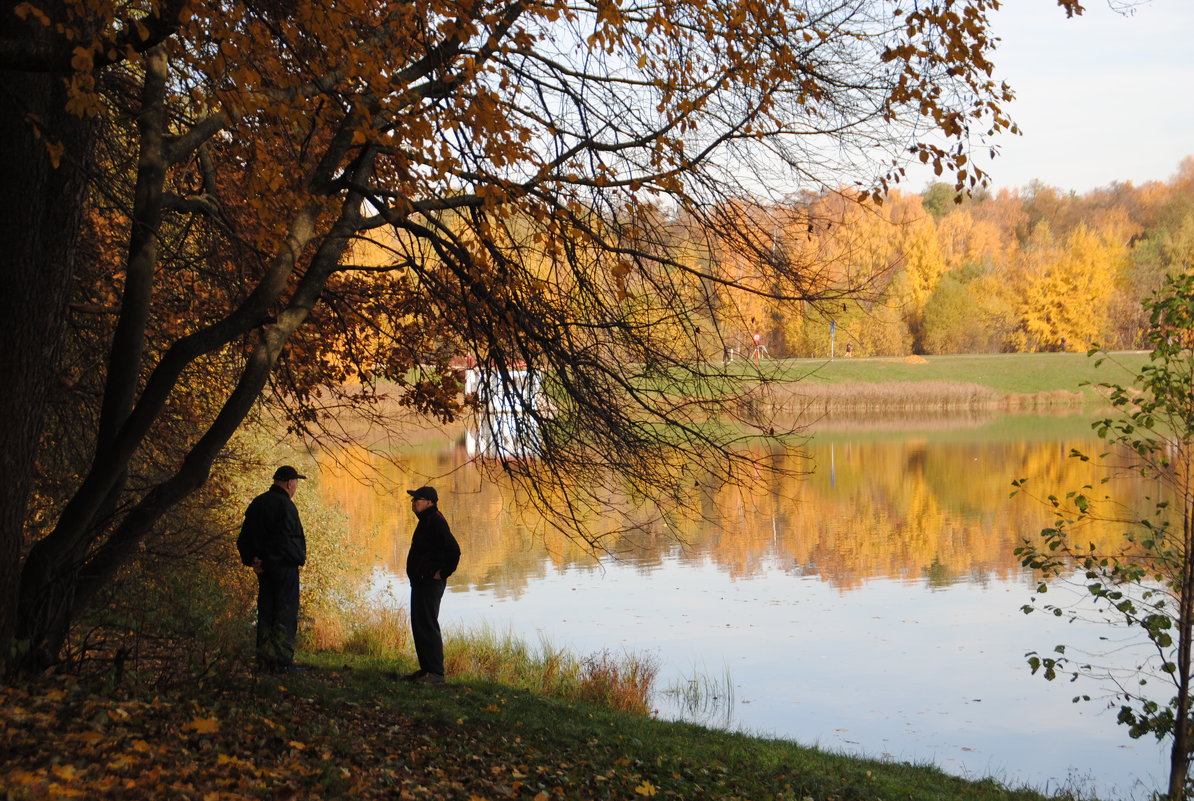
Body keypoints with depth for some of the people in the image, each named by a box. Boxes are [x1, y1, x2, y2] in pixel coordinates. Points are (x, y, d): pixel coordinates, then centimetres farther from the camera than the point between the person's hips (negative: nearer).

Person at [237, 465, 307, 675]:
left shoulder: (257, 504, 12)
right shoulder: (285, 505, -14)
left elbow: (244, 538, 13)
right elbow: (288, 539, -19)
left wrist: (251, 560, 8)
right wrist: (300, 557, -5)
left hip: (264, 567, 8)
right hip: (285, 565, -8)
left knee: (266, 612, 11)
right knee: (286, 613, -3)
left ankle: (264, 661, 12)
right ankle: (282, 661, -6)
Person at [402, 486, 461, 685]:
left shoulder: (435, 521, -17)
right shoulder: (426, 520, 16)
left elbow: (454, 550, -27)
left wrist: (442, 573, -18)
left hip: (430, 583, -11)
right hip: (421, 582, 11)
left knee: (427, 625, -10)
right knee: (418, 625, 14)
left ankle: (436, 672, -7)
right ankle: (426, 669, 20)